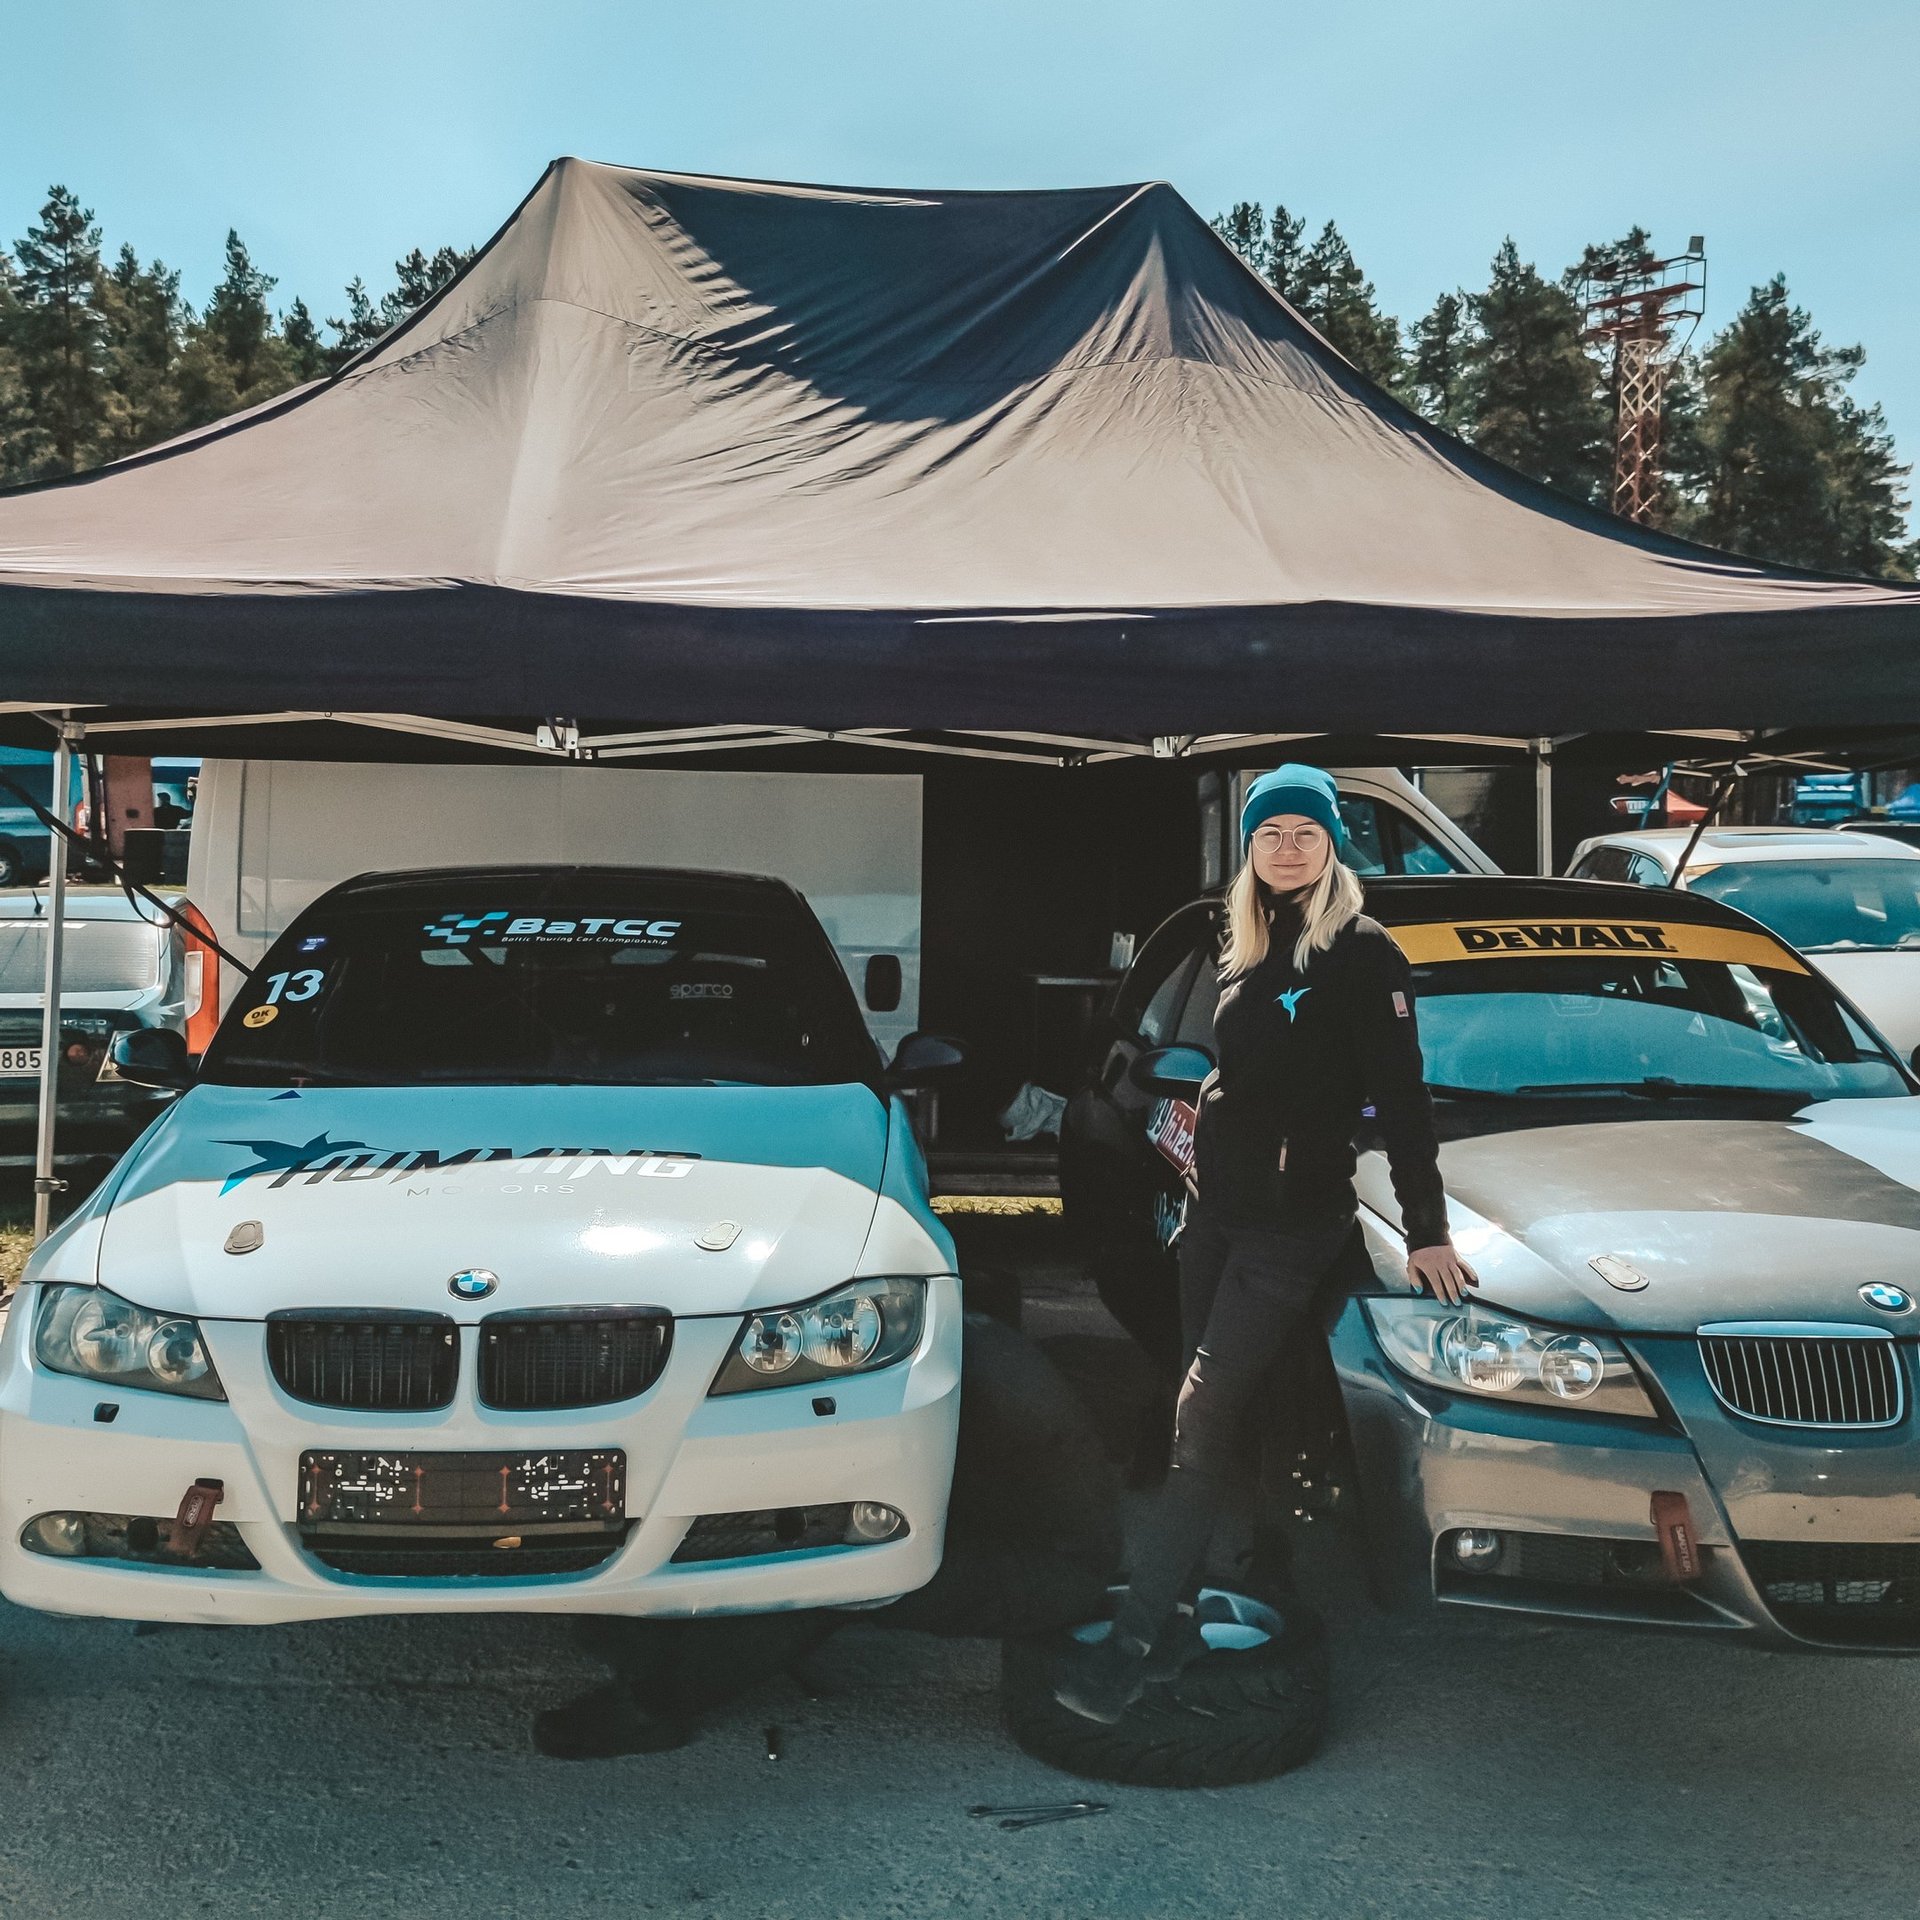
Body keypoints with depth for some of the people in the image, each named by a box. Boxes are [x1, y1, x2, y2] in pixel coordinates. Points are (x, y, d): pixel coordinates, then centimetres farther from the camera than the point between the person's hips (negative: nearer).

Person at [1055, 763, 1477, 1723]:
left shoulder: (1362, 953, -8)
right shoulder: (1243, 954, 13)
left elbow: (1402, 1098, -10)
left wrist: (1426, 1231, -13)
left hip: (1292, 1227, -7)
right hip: (1214, 1213, 7)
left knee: (1203, 1423, -10)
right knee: (1203, 1422, 9)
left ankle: (1134, 1641, -6)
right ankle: (1179, 1618, 19)